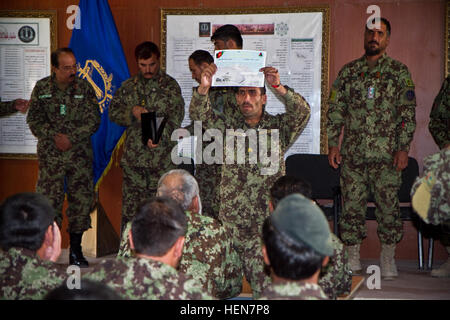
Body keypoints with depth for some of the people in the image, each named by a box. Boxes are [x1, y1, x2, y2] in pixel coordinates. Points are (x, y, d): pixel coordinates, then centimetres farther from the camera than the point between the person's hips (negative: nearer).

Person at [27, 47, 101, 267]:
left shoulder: (84, 88, 2)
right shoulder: (41, 88, 2)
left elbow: (93, 120, -2)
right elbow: (34, 120, 0)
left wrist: (71, 139, -13)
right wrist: (54, 138, -14)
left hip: (80, 154, 1)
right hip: (50, 156, -1)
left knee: (82, 199, 1)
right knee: (49, 201, -2)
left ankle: (76, 250, 13)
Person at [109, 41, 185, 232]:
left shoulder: (169, 85, 0)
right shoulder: (128, 86, 13)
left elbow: (176, 117, -10)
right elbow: (113, 112, 13)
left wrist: (160, 135, -29)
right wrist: (132, 112, -7)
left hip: (162, 159, -3)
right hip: (133, 158, 4)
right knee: (130, 209, 5)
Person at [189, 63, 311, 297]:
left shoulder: (279, 127, 5)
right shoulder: (229, 127, 10)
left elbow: (302, 112, -12)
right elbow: (200, 115, -3)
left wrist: (280, 89, -30)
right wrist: (203, 89, -23)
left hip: (269, 220, -2)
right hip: (232, 220, 2)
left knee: (266, 287, -6)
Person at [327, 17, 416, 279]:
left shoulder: (399, 71, 4)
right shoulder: (348, 71, 11)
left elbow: (408, 112, 0)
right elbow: (336, 109, 12)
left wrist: (403, 147, -7)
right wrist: (333, 143, 5)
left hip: (386, 155, -2)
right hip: (352, 154, 2)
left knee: (388, 206, -1)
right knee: (352, 206, 4)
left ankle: (388, 259, 12)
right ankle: (353, 259, 14)